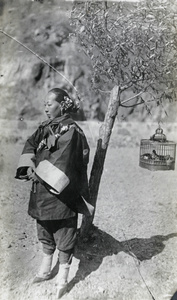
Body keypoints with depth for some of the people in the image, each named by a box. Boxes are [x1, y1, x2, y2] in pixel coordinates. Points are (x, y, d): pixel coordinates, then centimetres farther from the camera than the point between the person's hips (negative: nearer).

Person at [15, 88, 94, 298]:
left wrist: (41, 172, -20)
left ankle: (62, 279, 23)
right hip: (42, 191, 8)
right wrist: (29, 165, -13)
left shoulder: (71, 130, -13)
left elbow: (63, 157, -23)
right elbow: (30, 144, 5)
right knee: (44, 231, 20)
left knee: (63, 234, 6)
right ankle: (45, 269, 40)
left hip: (62, 192, -7)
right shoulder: (45, 127, 10)